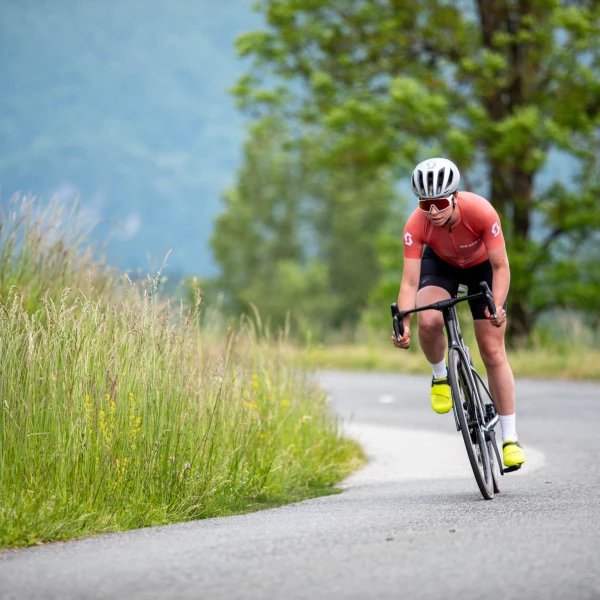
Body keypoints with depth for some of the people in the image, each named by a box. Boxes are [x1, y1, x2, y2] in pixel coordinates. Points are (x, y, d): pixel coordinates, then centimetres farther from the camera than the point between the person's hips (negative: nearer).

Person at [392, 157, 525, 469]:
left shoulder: (480, 212, -37)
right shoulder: (416, 225, -33)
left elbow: (500, 266, -29)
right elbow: (409, 281, -32)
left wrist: (497, 307, -44)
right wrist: (403, 323, -46)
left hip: (481, 265, -1)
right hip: (440, 264, 1)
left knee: (493, 351, -4)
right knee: (428, 320, -31)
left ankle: (510, 438, 3)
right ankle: (440, 376, 0)